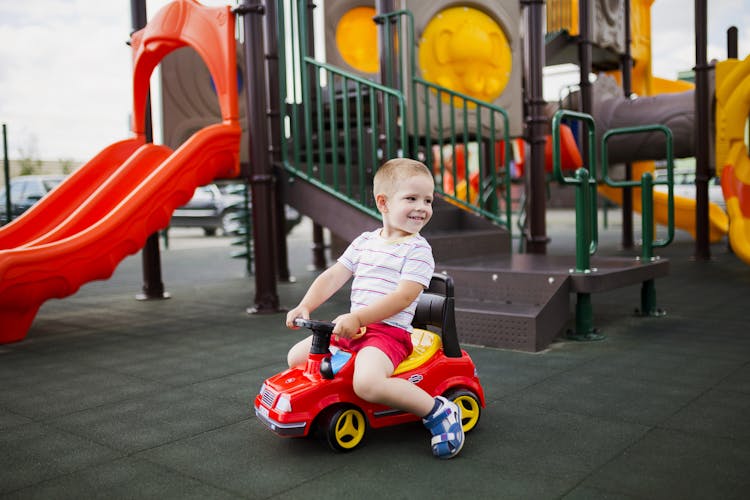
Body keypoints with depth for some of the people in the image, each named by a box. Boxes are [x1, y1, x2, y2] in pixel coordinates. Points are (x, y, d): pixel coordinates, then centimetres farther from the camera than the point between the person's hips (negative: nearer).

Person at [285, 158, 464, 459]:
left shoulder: (418, 250, -8)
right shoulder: (364, 242, 11)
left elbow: (403, 297, -19)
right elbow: (333, 277, 10)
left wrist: (356, 317, -26)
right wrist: (305, 306, -4)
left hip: (389, 331, -7)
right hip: (352, 329, 7)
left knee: (367, 383, -33)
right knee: (296, 357, 7)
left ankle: (438, 411, -14)